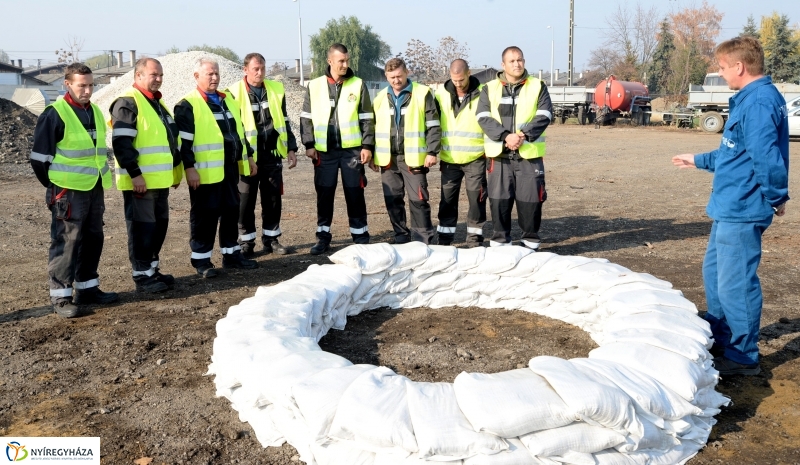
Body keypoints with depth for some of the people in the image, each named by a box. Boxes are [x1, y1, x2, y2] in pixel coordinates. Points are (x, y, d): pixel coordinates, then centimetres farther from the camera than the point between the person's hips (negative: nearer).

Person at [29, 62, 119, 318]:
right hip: (68, 191, -7)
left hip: (94, 188, 8)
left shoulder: (94, 111, 12)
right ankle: (61, 296, 5)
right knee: (66, 242, -3)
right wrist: (57, 186, -3)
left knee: (93, 239, 13)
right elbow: (39, 157, -10)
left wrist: (101, 178, 16)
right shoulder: (54, 114, -11)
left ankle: (87, 288, 25)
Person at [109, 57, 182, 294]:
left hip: (159, 179, 9)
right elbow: (121, 143, -19)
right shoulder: (128, 102, -11)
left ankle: (152, 269, 26)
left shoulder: (157, 102, 19)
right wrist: (135, 174, -22)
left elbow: (169, 139, 25)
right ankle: (142, 276, 5)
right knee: (142, 228, -3)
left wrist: (175, 170, 22)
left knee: (159, 225, 14)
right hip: (139, 180, -9)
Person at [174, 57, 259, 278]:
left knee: (231, 210, 13)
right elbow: (183, 141, -12)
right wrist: (189, 168, -18)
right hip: (206, 171, -7)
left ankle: (231, 253, 24)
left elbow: (238, 130, 22)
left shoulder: (227, 99, 16)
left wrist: (249, 156, 19)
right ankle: (201, 259, 10)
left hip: (230, 167, 7)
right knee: (205, 215, 0)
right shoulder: (188, 105, -7)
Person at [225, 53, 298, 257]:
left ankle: (271, 239, 22)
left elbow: (284, 122, 13)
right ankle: (246, 242, 16)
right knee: (246, 202, 5)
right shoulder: (234, 93, -6)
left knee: (273, 200, 10)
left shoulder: (276, 89, 6)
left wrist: (291, 149, 9)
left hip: (272, 155, 4)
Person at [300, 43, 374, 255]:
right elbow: (306, 117, 6)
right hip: (324, 151, 1)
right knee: (324, 195, 7)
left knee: (355, 194, 3)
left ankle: (360, 236, 14)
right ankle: (323, 237, 18)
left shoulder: (358, 85, 2)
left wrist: (367, 145, -6)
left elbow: (367, 119, 1)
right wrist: (309, 145, -2)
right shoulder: (315, 86, 5)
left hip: (352, 149, -1)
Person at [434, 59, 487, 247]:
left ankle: (475, 238, 13)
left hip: (475, 158, -2)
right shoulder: (441, 93, 4)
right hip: (449, 158, 3)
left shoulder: (482, 93, -5)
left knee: (476, 198, 2)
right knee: (448, 199, 9)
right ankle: (444, 238, 18)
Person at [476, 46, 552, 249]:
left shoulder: (538, 86, 9)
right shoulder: (490, 88, 9)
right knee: (499, 200, 3)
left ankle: (531, 241, 16)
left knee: (530, 200, 1)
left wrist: (524, 135, -17)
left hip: (529, 154, 0)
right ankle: (499, 241, 15)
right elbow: (483, 117, -3)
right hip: (499, 155, 1)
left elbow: (544, 116, -3)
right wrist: (505, 136, -17)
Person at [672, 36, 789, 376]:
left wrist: (776, 197, -16)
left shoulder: (759, 101, -19)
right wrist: (699, 160, 34)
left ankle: (744, 356, 11)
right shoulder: (750, 98, 14)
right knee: (714, 272, 20)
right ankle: (720, 338, 35)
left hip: (741, 211, -11)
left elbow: (765, 155, -28)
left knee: (735, 283, -2)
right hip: (729, 208, 11)